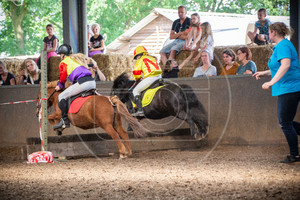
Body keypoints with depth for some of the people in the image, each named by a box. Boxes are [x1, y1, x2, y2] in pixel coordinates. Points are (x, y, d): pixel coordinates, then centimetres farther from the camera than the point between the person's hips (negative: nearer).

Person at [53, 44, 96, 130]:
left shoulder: (64, 62, 10)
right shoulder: (77, 59, 33)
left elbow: (63, 75, 9)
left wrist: (60, 86, 27)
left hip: (82, 83, -8)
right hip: (93, 82, 8)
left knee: (62, 96, 1)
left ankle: (65, 121, -3)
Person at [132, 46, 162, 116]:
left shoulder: (141, 60, 7)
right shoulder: (153, 58, 29)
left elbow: (136, 72, 1)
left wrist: (137, 79, 22)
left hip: (150, 78, -8)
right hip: (159, 77, 8)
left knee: (135, 91, 2)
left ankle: (140, 110, -11)